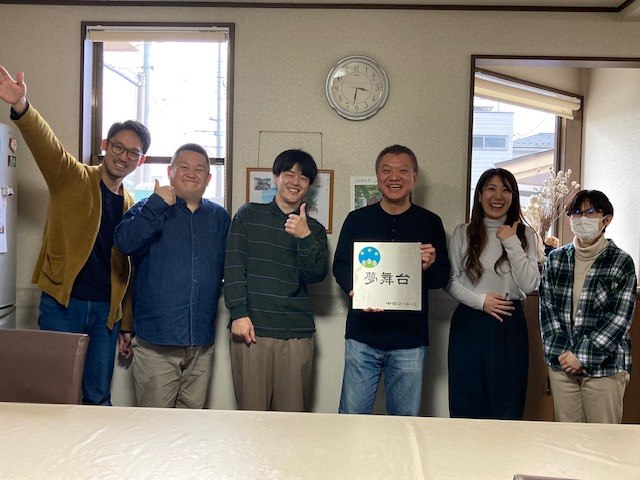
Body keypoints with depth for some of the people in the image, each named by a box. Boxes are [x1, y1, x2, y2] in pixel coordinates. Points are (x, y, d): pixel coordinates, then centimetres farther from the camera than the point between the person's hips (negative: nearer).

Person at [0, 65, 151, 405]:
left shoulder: (131, 206, 11)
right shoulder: (73, 179, 0)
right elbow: (47, 145, -22)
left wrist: (126, 324, 13)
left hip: (106, 311, 4)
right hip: (62, 304, -3)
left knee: (98, 398, 9)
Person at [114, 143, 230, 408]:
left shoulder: (220, 217, 13)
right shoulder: (148, 209, 3)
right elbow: (123, 242, -16)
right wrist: (157, 204, -18)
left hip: (202, 341, 3)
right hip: (155, 339, -3)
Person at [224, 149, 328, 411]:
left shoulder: (314, 229, 14)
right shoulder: (248, 215, 9)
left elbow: (316, 275, 1)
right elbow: (233, 266, 2)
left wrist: (305, 238, -15)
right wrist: (239, 313, -8)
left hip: (297, 334, 2)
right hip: (250, 329, -1)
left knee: (293, 415, 3)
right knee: (251, 413, 1)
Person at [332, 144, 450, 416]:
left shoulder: (430, 223, 6)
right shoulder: (357, 219, 7)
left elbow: (443, 277, 7)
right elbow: (340, 266, 7)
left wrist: (430, 266, -15)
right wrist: (354, 290, -13)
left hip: (410, 340, 0)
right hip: (362, 336, 0)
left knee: (406, 420, 10)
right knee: (352, 416, 5)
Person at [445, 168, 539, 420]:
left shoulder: (525, 235, 4)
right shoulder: (462, 233, 4)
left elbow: (529, 285, -7)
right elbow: (450, 282, 1)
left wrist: (511, 242, -11)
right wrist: (480, 301, -13)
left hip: (509, 323, 0)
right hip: (468, 323, 0)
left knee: (507, 407, 7)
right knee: (465, 404, 7)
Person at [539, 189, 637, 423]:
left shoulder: (622, 263, -3)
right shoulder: (555, 259, 8)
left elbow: (619, 319, -8)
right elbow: (547, 308, 4)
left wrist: (582, 357, -12)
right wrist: (562, 352, -8)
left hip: (605, 366, -3)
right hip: (561, 362, 3)